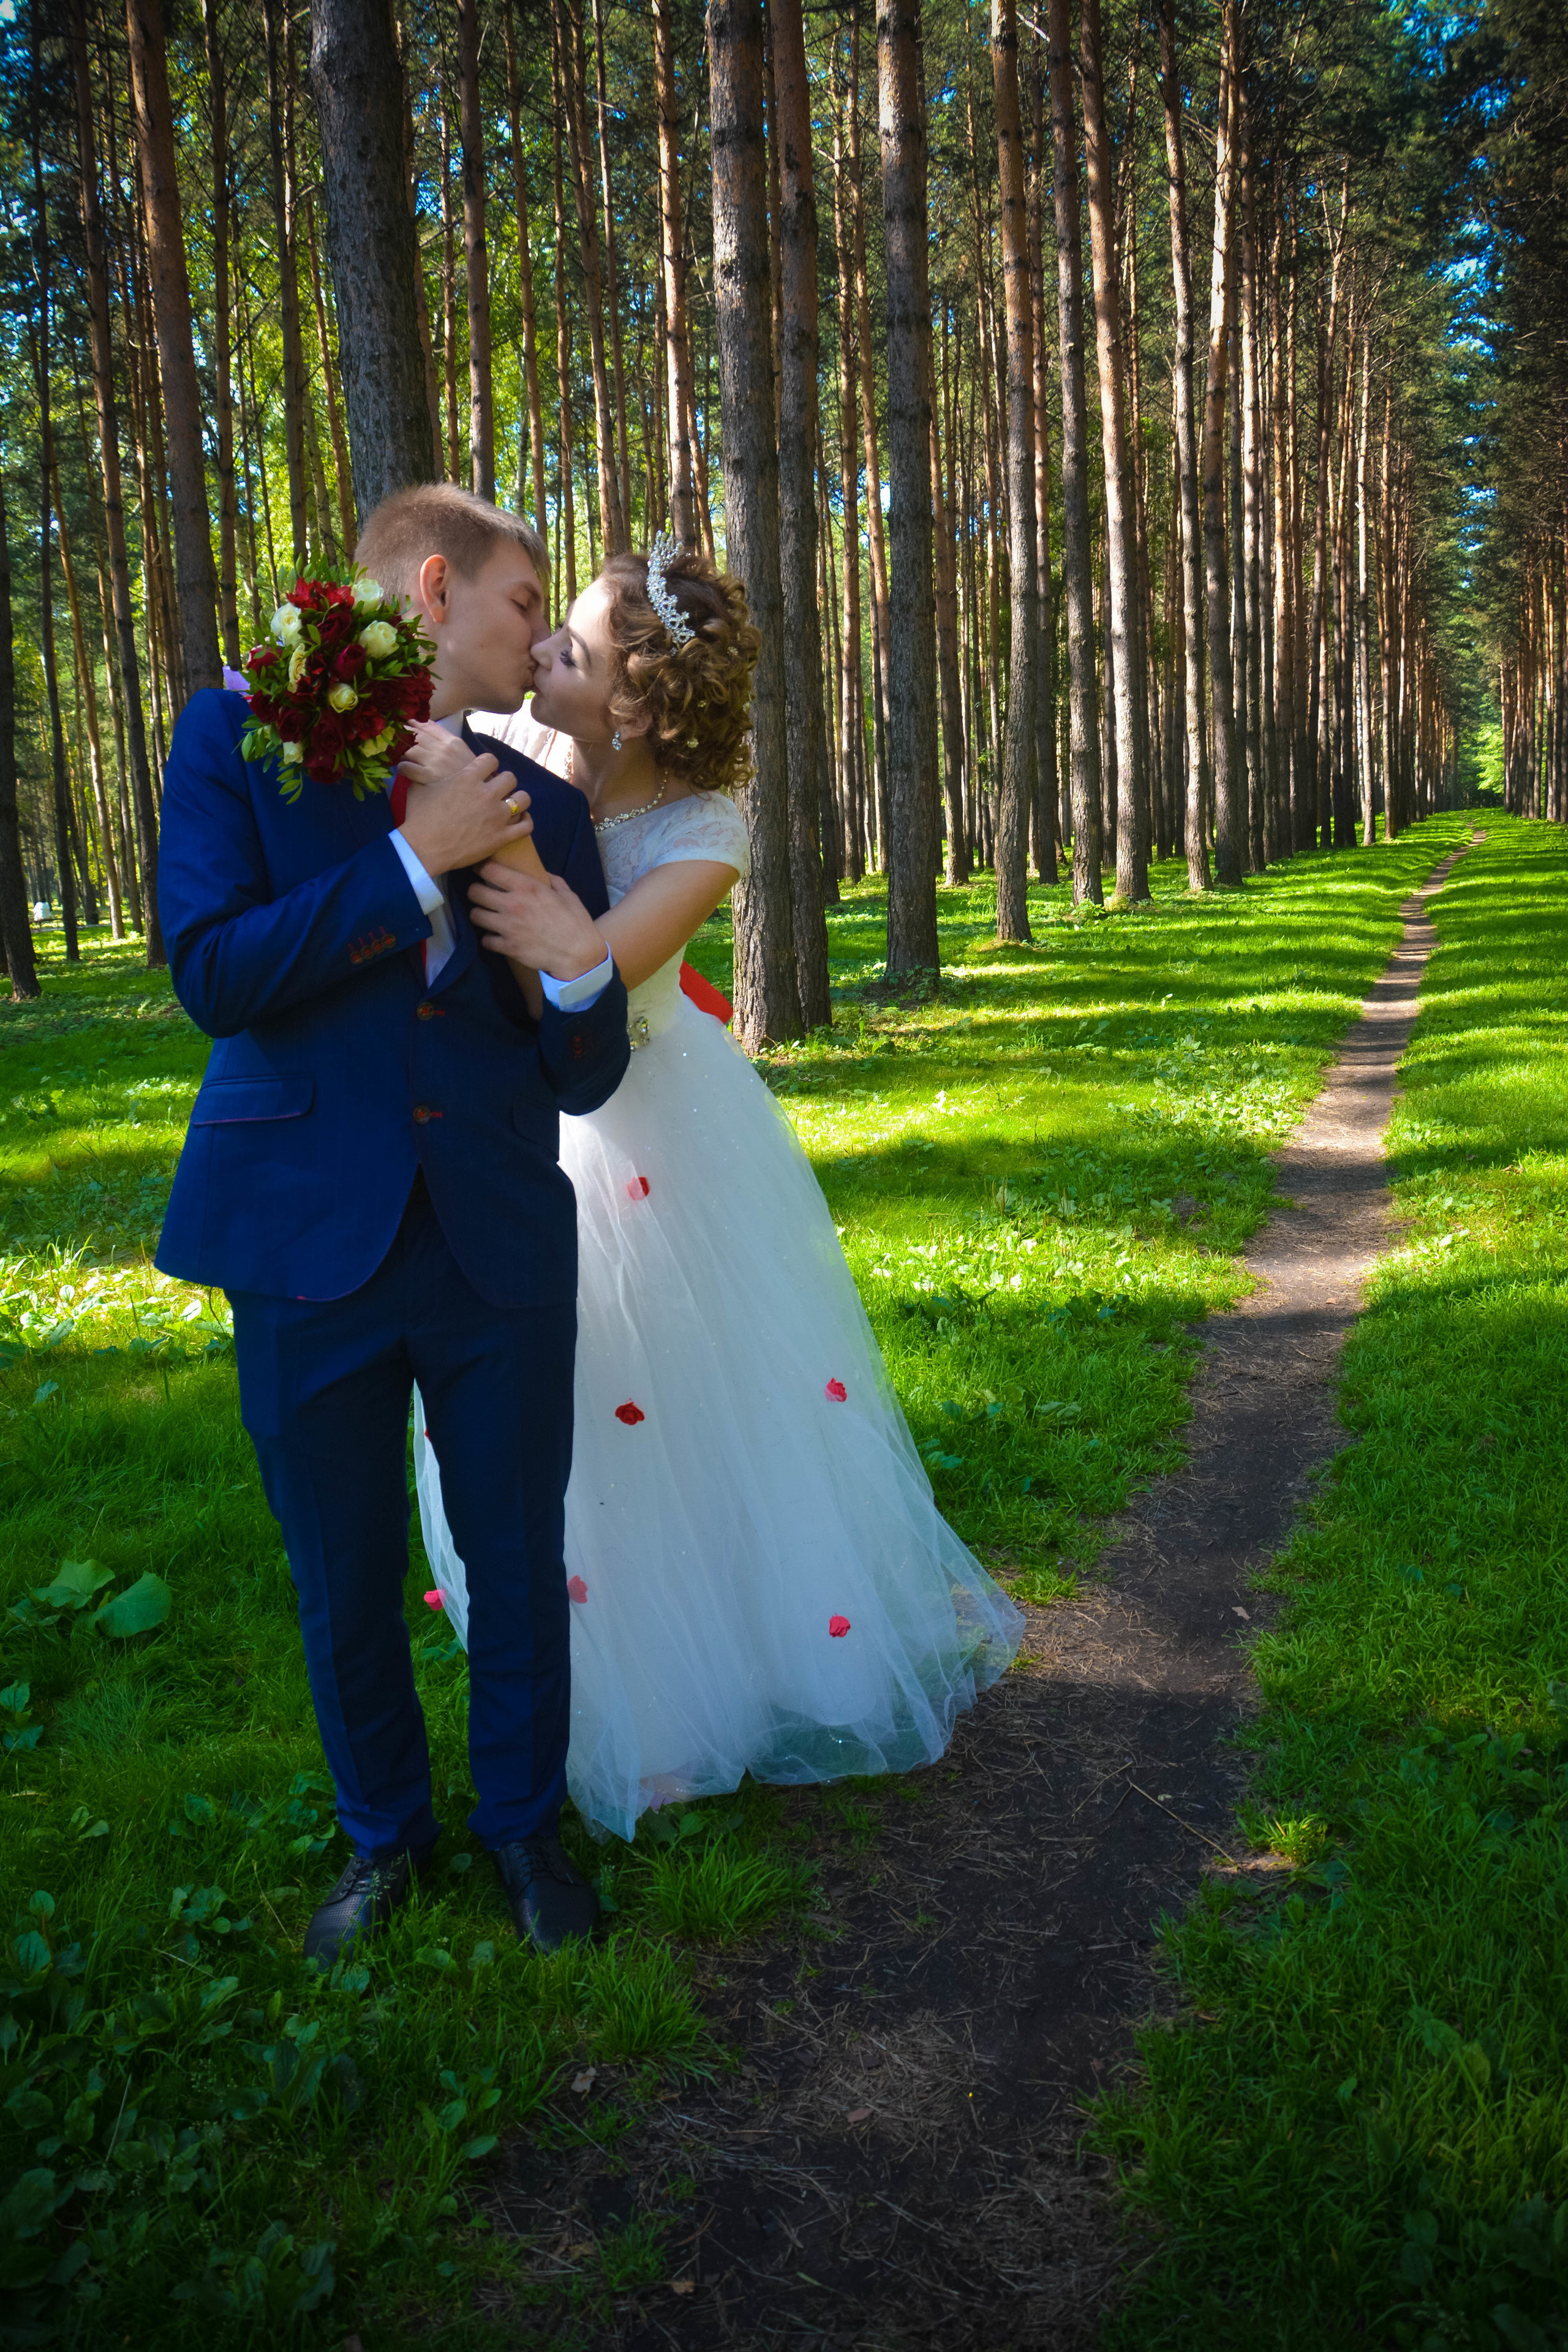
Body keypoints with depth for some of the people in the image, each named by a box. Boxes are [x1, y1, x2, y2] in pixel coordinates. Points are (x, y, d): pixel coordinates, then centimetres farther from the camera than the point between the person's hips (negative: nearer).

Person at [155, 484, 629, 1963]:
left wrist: (577, 967, -19)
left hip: (502, 1250, 2)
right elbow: (213, 974, -16)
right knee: (343, 1582, 14)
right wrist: (416, 856, -16)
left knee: (520, 1566, 13)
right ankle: (383, 1830, 40)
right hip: (308, 1244, -2)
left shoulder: (540, 808, 5)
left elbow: (582, 1082, 2)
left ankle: (521, 1821, 38)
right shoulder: (239, 739, -2)